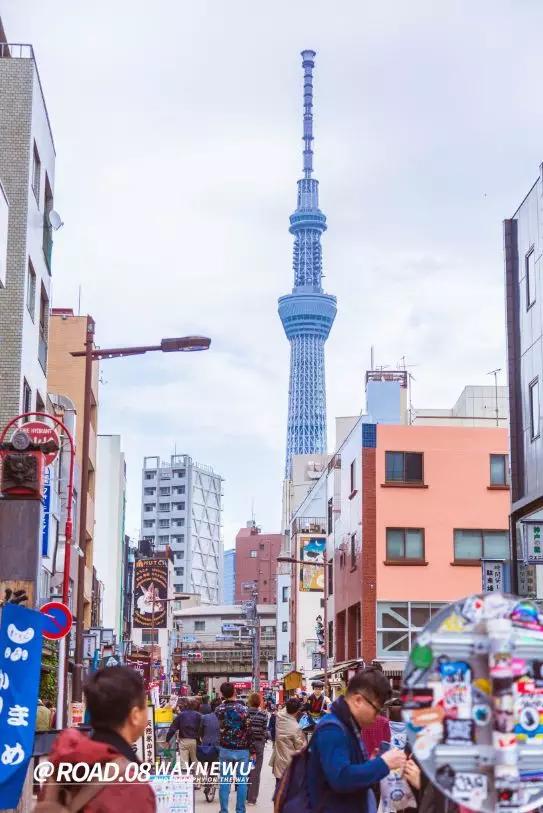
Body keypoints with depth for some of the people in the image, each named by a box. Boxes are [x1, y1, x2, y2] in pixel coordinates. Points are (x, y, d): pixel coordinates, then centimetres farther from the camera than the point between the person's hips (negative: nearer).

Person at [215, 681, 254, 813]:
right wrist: (252, 750, -1)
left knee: (224, 781, 7)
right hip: (242, 750, -3)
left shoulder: (218, 710, -1)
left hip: (225, 749, 3)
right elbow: (248, 731, -10)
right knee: (242, 781, 5)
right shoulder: (242, 708, -12)